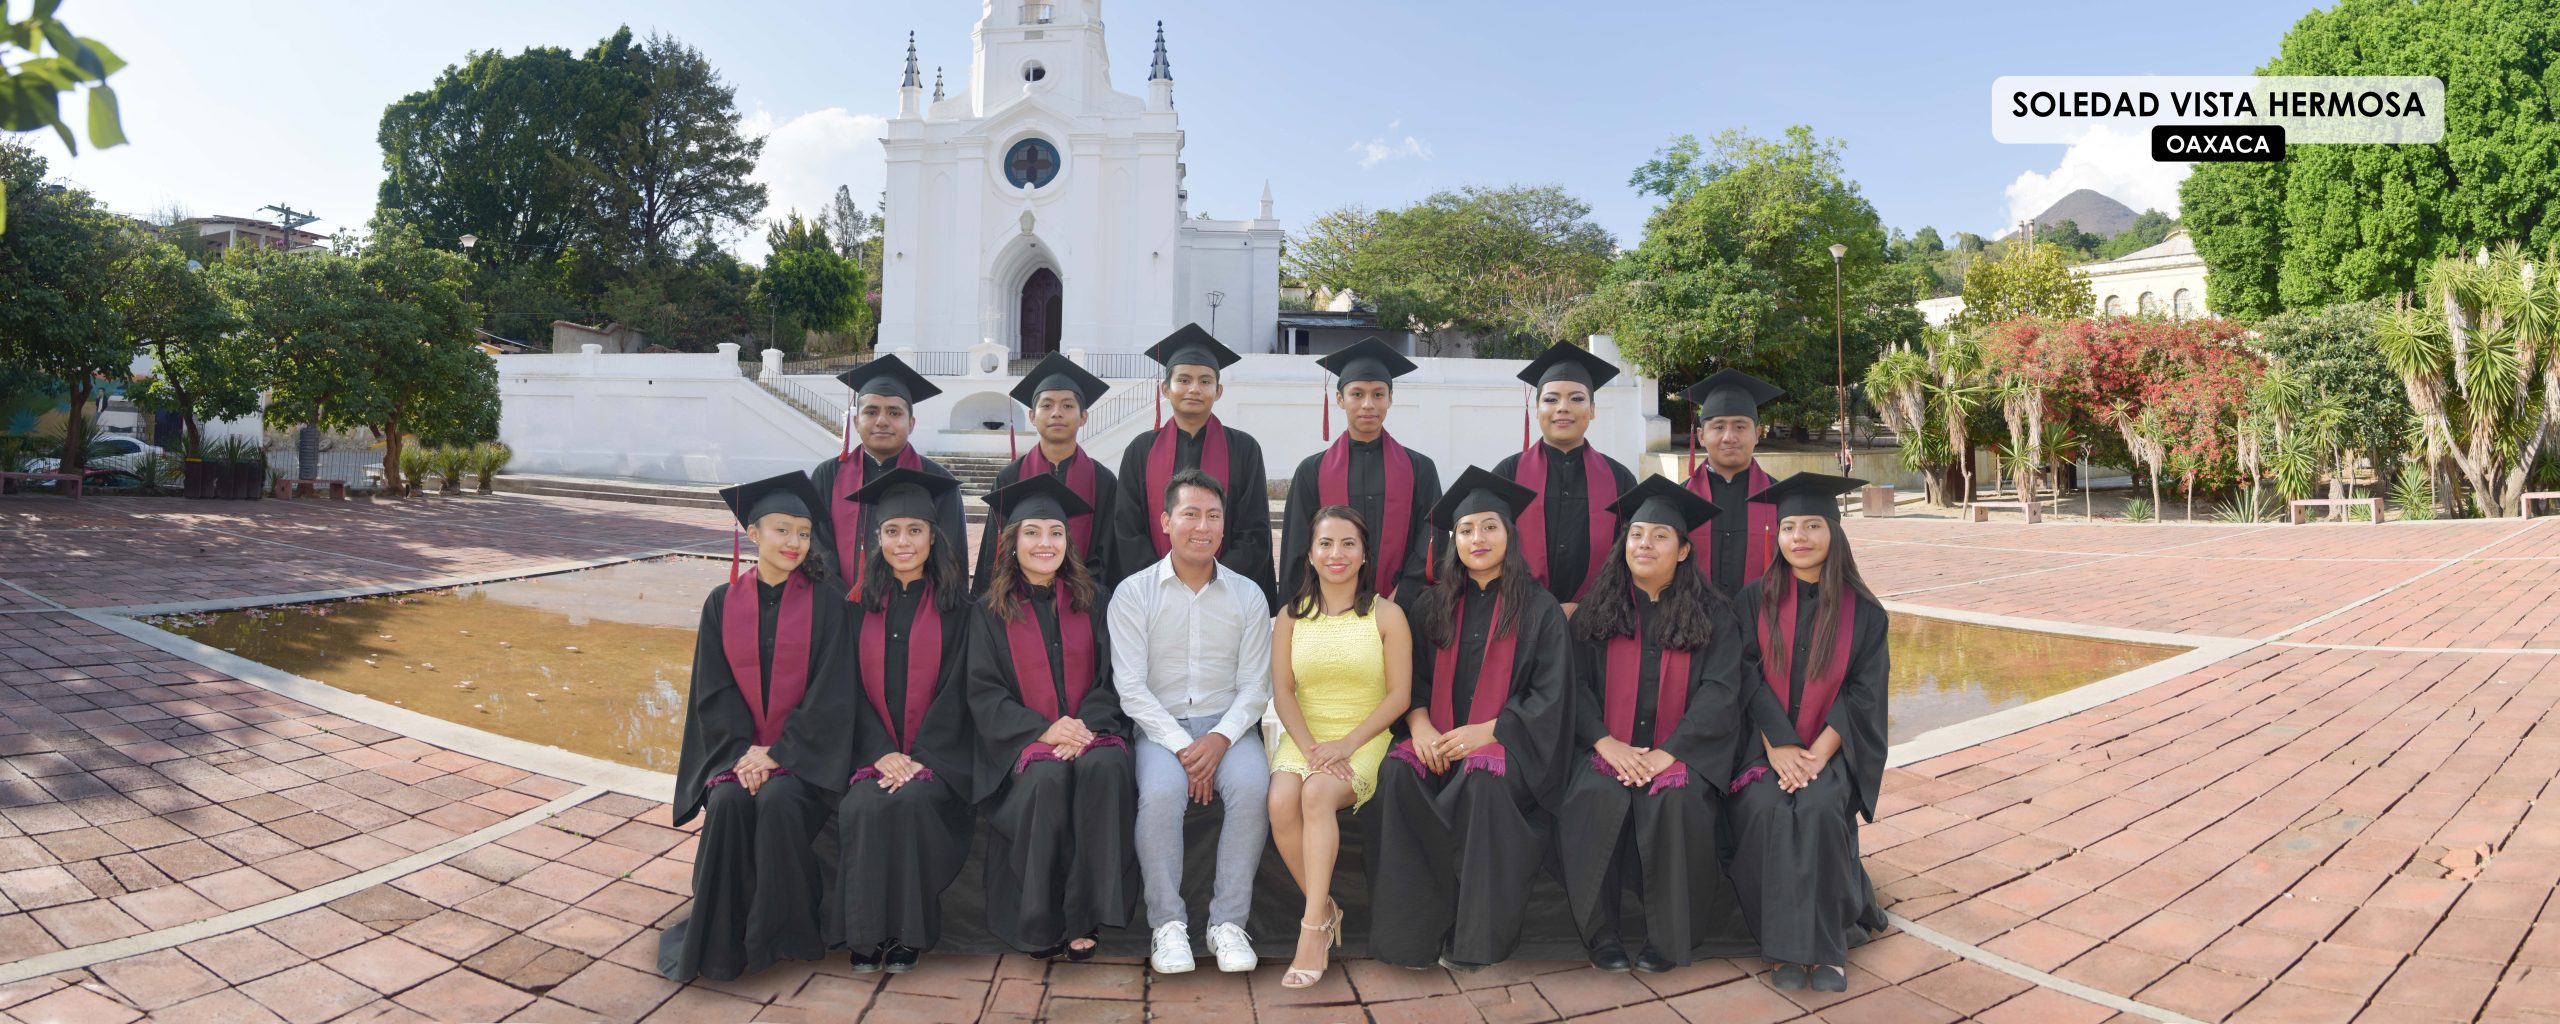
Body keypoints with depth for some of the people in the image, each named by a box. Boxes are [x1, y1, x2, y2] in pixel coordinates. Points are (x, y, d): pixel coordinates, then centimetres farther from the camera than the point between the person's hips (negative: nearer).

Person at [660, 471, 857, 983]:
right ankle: (720, 941, -8)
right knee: (728, 803, -25)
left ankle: (782, 933, -10)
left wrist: (777, 753, -14)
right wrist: (741, 753, -12)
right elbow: (714, 690, 3)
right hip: (737, 746, 2)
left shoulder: (825, 601, -3)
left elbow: (830, 692, -8)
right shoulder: (722, 603, 4)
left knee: (778, 800, -29)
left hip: (804, 750, -2)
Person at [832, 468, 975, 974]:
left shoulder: (954, 606, 3)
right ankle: (867, 932, -11)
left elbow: (954, 690, -3)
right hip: (874, 749, 2)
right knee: (861, 807, -27)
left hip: (938, 753, -2)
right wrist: (882, 754, -10)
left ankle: (909, 930, -12)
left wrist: (919, 759, -14)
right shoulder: (861, 606, 10)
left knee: (911, 802, -30)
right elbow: (854, 688, 5)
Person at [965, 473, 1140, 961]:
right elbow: (984, 693, 1)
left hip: (1090, 732, 1)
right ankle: (1042, 923, -16)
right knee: (1047, 780, -33)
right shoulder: (991, 611, 8)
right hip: (1023, 739, -1)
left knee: (1106, 768, -32)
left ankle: (1083, 917, -22)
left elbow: (1114, 676, 6)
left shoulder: (1095, 600, 11)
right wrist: (1043, 730, -15)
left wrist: (1086, 727, -14)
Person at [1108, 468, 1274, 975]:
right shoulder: (1134, 593, 3)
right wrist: (1180, 745, -15)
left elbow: (1255, 685, 5)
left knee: (1253, 786, -30)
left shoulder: (1248, 595, 9)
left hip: (1228, 725, 2)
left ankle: (1228, 921, -16)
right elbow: (1130, 686, -4)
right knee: (1161, 791, -33)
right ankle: (1167, 924, -16)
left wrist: (1221, 738, -13)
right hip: (1160, 726, -1)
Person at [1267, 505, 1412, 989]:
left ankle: (1313, 930, -25)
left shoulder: (1386, 614, 2)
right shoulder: (1292, 616, 9)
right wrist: (1309, 746, -13)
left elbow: (1399, 695, -3)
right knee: (1281, 801, -29)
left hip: (1365, 739, -2)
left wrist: (1346, 745, -14)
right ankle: (1324, 910, -9)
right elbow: (1282, 692, 4)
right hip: (1304, 736, 3)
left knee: (1317, 794, -32)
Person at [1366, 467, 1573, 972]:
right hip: (1438, 740, 3)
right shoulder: (1433, 605, 14)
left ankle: (1475, 936, -21)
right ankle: (1413, 931, -22)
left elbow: (1549, 696, -1)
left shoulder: (1539, 609, 5)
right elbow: (1412, 678, 12)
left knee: (1484, 781, -36)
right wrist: (1419, 723, -10)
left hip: (1507, 741, -3)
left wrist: (1486, 731, -14)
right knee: (1397, 775, -29)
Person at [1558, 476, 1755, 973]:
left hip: (1682, 750, -1)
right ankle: (1600, 933, -13)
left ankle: (1668, 937, -11)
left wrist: (1667, 753, -16)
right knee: (1594, 797, -30)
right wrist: (1605, 742, -14)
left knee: (1674, 801, -32)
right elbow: (1575, 682, 3)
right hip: (1608, 747, 1)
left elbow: (1719, 693, -5)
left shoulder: (1713, 614, 5)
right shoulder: (1597, 610, 10)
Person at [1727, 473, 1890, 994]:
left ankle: (1828, 941, -13)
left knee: (1819, 807, -30)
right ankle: (1789, 944, -13)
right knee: (1765, 808, -28)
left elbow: (1864, 692, -3)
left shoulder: (1863, 610, 2)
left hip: (1832, 747, 0)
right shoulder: (1756, 599, 3)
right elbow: (1749, 678, -2)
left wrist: (1817, 753, -15)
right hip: (1767, 741, 1)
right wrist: (1778, 748, -14)